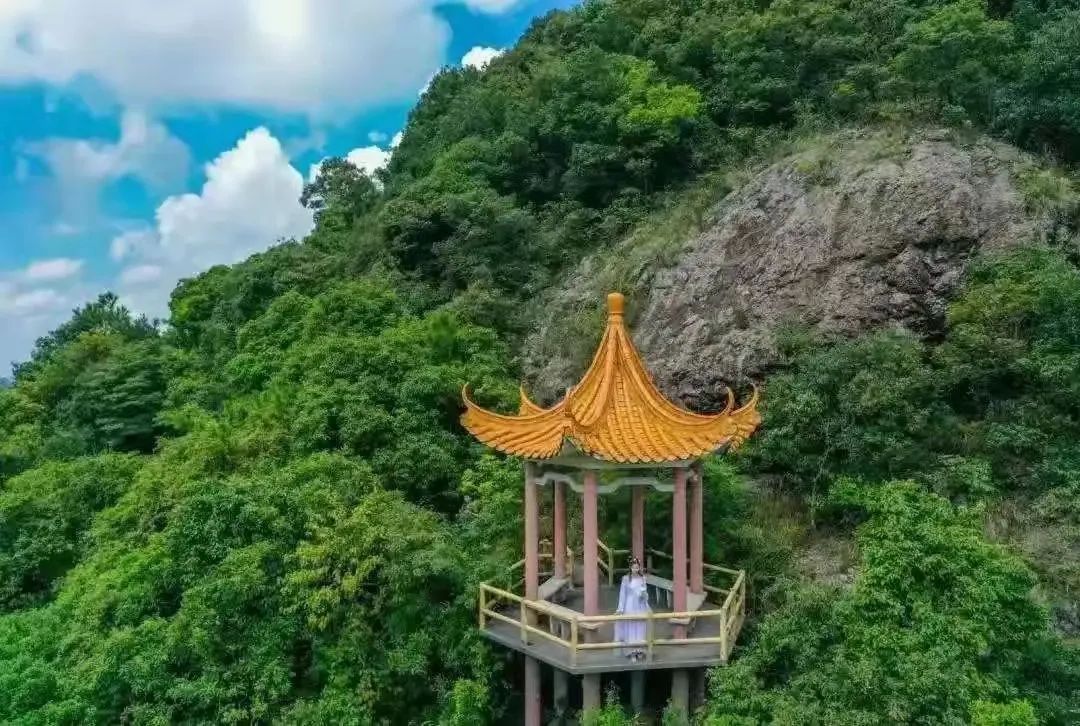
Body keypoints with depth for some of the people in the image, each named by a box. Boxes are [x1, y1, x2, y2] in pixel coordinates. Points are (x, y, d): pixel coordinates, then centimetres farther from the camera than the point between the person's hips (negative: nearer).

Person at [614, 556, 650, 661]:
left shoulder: (642, 578, 3)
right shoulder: (626, 578, -7)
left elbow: (645, 593, 13)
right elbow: (623, 593, -5)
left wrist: (644, 594, -7)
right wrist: (620, 608, -7)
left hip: (640, 606, 3)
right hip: (630, 606, -3)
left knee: (640, 628, 6)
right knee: (630, 629, -1)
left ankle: (639, 650, 16)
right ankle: (632, 652, 5)